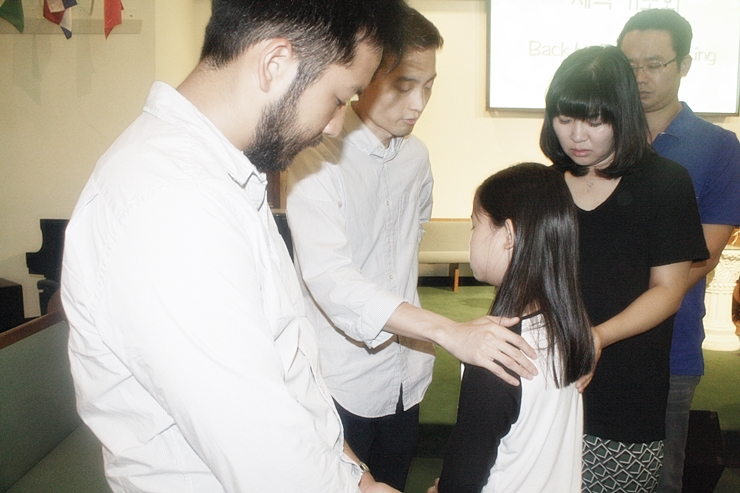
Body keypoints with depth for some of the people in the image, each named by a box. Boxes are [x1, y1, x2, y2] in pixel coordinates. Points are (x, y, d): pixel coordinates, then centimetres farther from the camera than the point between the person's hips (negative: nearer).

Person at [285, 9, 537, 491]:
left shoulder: (417, 154, 4)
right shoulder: (319, 159, -19)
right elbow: (328, 277, -30)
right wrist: (446, 330, -39)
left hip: (406, 373, 6)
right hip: (342, 380, -6)